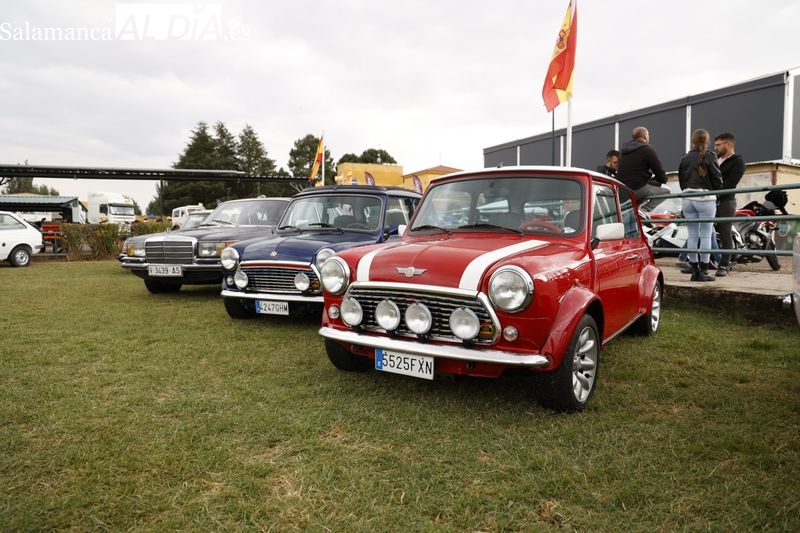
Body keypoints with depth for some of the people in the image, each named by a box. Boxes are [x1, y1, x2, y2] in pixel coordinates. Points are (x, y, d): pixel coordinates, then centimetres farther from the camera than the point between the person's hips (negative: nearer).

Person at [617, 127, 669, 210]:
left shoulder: (623, 150, 19)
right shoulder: (647, 149, -5)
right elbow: (659, 171, -4)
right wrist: (663, 180, 19)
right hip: (638, 189, -7)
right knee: (665, 191, 9)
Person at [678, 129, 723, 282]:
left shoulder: (684, 158, 9)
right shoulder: (709, 157, -5)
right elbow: (717, 179, -4)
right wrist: (716, 194, 13)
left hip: (688, 198, 5)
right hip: (705, 198, -4)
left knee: (692, 235, 7)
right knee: (706, 235, 0)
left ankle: (695, 271, 10)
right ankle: (703, 271, -1)